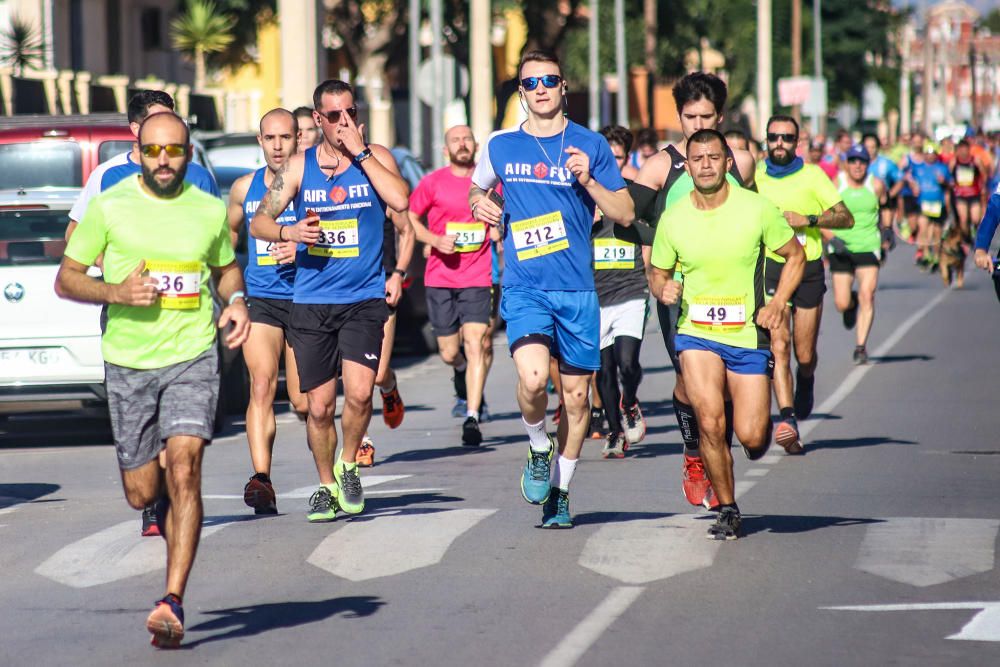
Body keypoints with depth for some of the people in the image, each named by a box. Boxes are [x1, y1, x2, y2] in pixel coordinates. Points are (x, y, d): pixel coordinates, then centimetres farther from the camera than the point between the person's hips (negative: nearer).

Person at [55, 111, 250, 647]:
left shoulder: (210, 210, 5)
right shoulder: (109, 208, -2)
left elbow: (226, 267, 23)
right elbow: (65, 279, 2)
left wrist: (236, 300, 1)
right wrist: (115, 292, -16)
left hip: (192, 359, -1)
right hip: (128, 362, 1)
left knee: (184, 469, -19)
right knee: (141, 493, 6)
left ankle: (173, 603, -20)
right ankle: (169, 490, 47)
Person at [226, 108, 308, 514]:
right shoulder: (245, 188, 10)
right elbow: (230, 230, 28)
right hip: (259, 299, 2)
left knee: (304, 402, 3)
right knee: (262, 385, -18)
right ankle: (261, 480, -28)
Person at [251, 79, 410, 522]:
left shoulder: (375, 157, 3)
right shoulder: (299, 166, 6)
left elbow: (400, 200, -16)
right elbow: (258, 222, 10)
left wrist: (359, 151, -14)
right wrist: (288, 232, -11)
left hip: (364, 299, -2)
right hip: (311, 302, 2)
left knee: (359, 391, -19)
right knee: (319, 407, 4)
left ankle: (348, 466, 7)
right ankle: (327, 487, 23)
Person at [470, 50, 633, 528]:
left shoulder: (590, 146, 3)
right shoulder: (500, 146, 6)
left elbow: (624, 213, 5)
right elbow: (477, 187, 25)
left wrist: (587, 180, -11)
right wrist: (479, 203, 2)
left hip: (577, 290, 1)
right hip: (523, 287, -1)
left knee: (575, 394, 6)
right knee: (532, 377, -23)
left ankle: (559, 492, 24)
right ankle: (538, 450, 7)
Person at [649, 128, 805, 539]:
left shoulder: (756, 209, -6)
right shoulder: (672, 219, -2)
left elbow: (795, 256, 7)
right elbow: (657, 272, 12)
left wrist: (777, 304, -6)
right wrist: (663, 288, -11)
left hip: (748, 335, 0)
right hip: (697, 333, 0)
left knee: (751, 437, -6)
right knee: (709, 422, -19)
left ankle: (762, 419, 34)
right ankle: (727, 511, -1)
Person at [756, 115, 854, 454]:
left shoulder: (812, 175, 2)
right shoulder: (754, 177, 7)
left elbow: (846, 218, -2)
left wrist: (807, 219, -15)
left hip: (808, 269, 0)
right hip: (770, 269, 0)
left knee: (804, 355, 5)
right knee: (778, 345, -17)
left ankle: (806, 385, 40)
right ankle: (787, 418, -24)